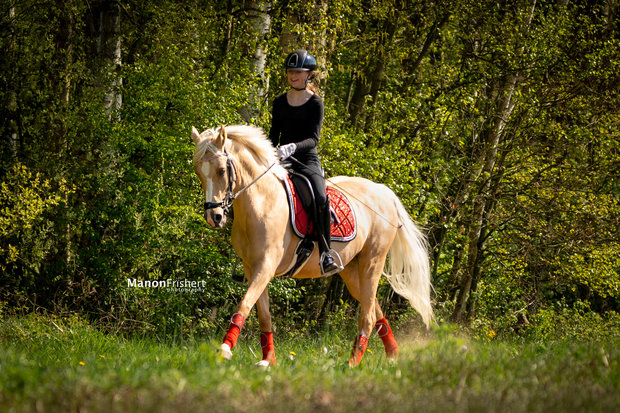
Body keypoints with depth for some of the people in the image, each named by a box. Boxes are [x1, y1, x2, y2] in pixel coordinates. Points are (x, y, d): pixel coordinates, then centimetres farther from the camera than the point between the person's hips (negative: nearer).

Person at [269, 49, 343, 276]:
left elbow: (313, 139, -12)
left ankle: (326, 253, -26)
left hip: (307, 160, -5)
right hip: (281, 160, 5)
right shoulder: (280, 102, 13)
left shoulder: (315, 103, -2)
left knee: (320, 198, -30)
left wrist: (292, 147, -30)